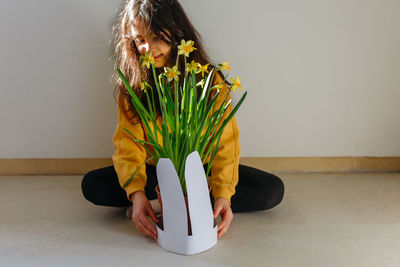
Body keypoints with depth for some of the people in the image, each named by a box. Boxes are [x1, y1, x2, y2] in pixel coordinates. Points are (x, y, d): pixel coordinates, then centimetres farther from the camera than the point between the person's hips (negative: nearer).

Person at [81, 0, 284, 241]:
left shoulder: (209, 79, -13)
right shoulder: (132, 84, -8)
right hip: (156, 170, 0)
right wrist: (136, 193, -32)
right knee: (92, 185, -21)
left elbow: (225, 143, -17)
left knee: (273, 190, -21)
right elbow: (128, 144, -14)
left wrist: (223, 195, -32)